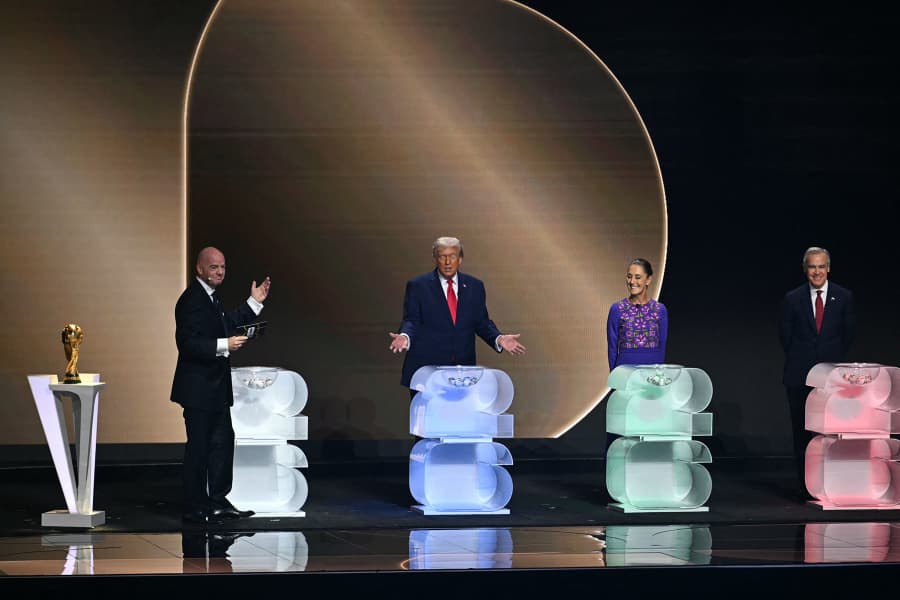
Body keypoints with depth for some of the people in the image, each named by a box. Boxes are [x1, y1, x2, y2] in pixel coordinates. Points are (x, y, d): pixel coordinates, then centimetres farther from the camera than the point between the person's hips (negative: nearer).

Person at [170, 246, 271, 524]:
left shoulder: (210, 298, 14)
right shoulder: (191, 300, -17)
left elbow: (226, 325, 24)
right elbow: (187, 343, -24)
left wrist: (254, 302, 23)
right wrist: (224, 345, -29)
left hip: (215, 388, 10)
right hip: (199, 389, -10)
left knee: (222, 442, 14)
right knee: (198, 447, -4)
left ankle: (218, 502, 21)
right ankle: (195, 508, 2)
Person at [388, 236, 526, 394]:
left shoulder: (474, 286, 10)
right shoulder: (418, 286, 2)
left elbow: (482, 322, 12)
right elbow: (412, 320, -3)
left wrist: (499, 339, -6)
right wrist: (405, 337, -25)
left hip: (462, 368, 3)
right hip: (426, 368, -3)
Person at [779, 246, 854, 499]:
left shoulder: (843, 297, 2)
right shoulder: (793, 299, 1)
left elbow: (848, 333, 9)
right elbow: (785, 335, 7)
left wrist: (834, 360, 7)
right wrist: (800, 361, 5)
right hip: (800, 376, 0)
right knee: (802, 431, 3)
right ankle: (806, 485, 8)